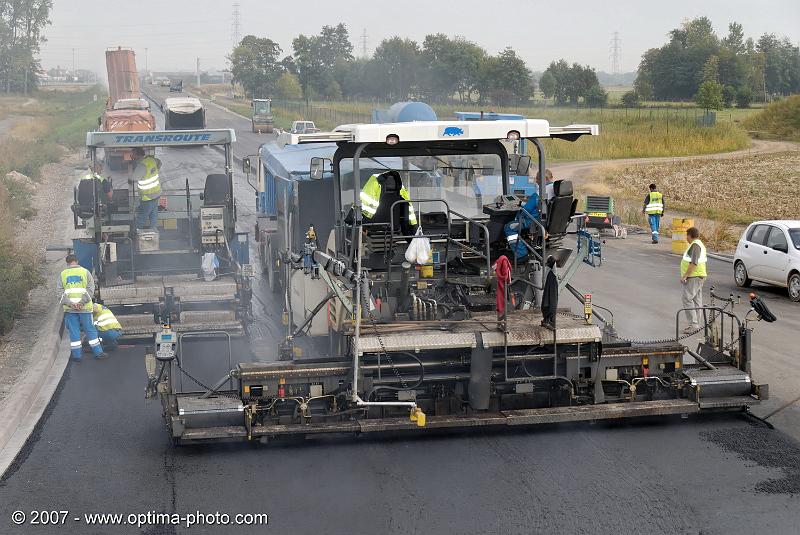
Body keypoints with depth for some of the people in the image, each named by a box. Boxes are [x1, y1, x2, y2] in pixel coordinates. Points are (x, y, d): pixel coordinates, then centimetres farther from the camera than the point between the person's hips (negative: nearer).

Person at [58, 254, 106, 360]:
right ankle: (98, 352, 8)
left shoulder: (62, 274, 6)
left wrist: (69, 303, -10)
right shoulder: (85, 272, 2)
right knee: (90, 329, 6)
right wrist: (81, 302, -11)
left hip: (69, 308, 1)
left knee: (73, 331, 5)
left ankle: (76, 355, 6)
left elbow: (61, 291, -2)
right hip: (85, 308, -1)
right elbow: (90, 289, -6)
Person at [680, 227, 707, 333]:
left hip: (694, 277, -11)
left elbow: (694, 263, -25)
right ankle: (696, 324, 13)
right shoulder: (700, 244, 19)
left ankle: (693, 324, -18)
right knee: (697, 301, 11)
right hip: (698, 276, 11)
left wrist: (685, 275, -23)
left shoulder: (695, 245, -16)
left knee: (687, 299, -13)